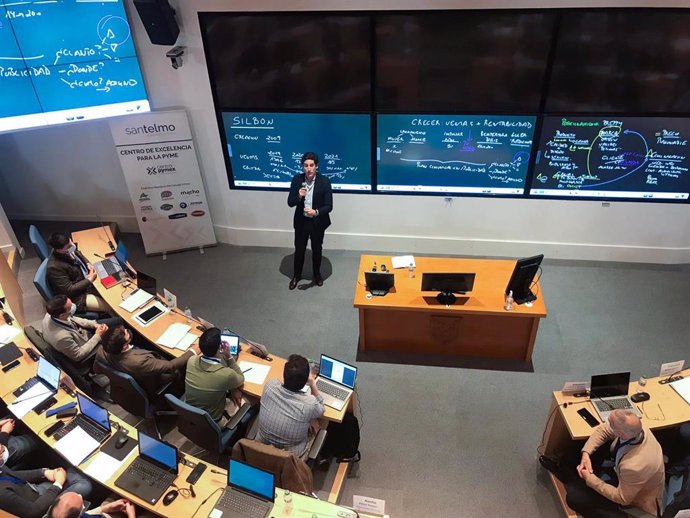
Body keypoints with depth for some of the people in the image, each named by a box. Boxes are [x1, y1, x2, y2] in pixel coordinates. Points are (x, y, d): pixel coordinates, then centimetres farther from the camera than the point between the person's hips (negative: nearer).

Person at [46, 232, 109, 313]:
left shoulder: (69, 249, -10)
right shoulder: (55, 267, -32)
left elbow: (79, 254, 15)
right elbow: (69, 290, -27)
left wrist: (87, 264, -3)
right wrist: (90, 280, -22)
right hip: (78, 297, -8)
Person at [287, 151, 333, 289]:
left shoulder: (324, 181, -15)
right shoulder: (297, 179, -9)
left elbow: (329, 206, -16)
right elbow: (290, 202, -8)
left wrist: (316, 212, -35)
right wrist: (299, 196, -29)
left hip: (318, 222, -1)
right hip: (301, 221, 1)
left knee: (317, 250, 17)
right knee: (299, 249, 16)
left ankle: (317, 274, 42)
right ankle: (296, 275, 39)